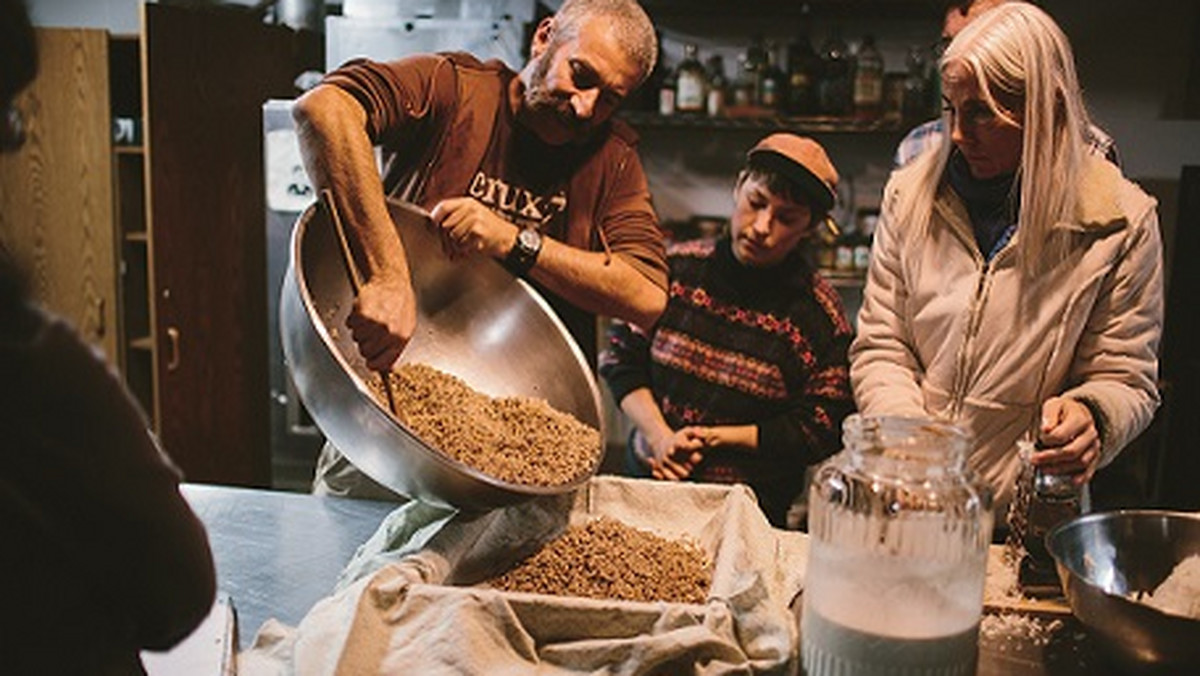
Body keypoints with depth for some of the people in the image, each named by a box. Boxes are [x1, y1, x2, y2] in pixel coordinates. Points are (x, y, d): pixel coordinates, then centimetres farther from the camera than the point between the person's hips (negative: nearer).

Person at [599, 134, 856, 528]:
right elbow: (620, 356, 8)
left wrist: (714, 437, -7)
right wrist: (660, 437, -7)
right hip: (648, 480, 2)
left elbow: (820, 431, -1)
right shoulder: (677, 267, 4)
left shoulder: (819, 314, -2)